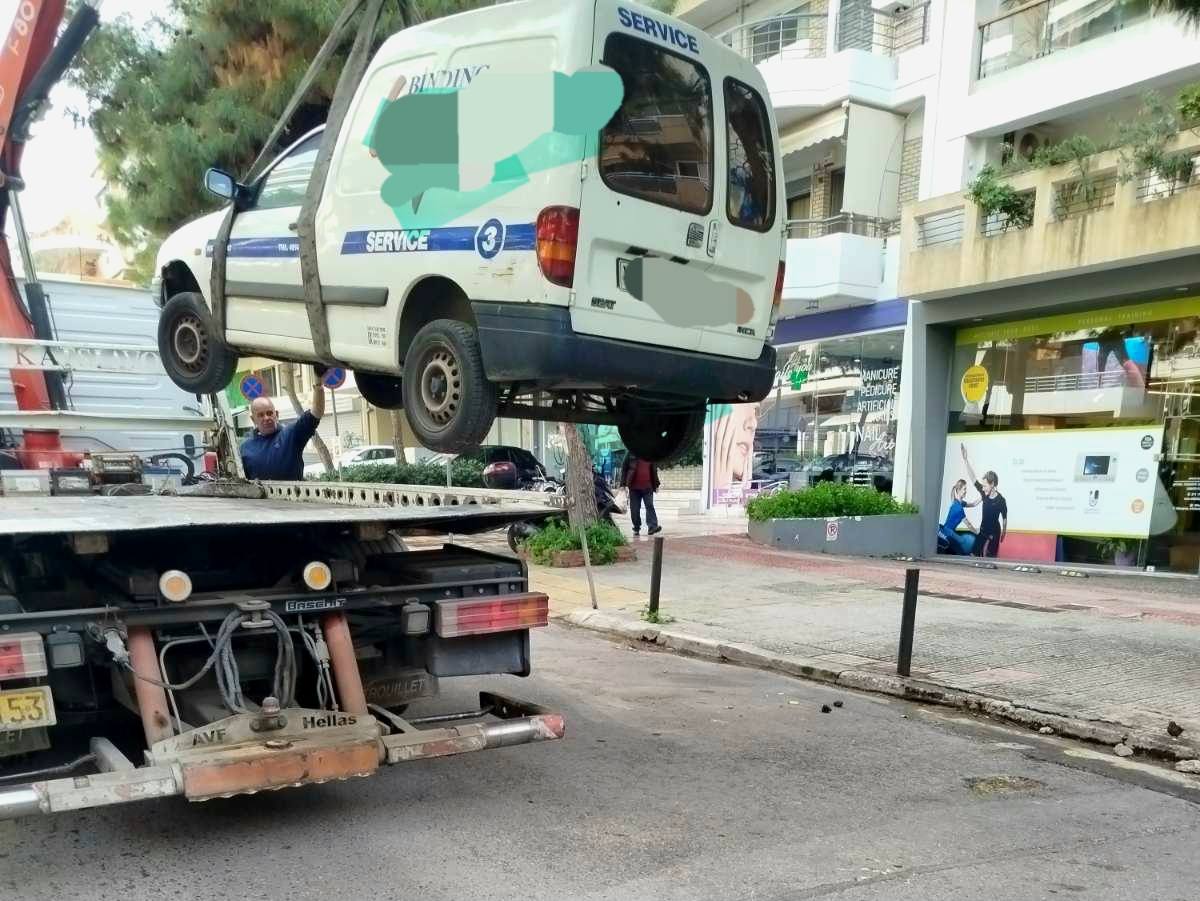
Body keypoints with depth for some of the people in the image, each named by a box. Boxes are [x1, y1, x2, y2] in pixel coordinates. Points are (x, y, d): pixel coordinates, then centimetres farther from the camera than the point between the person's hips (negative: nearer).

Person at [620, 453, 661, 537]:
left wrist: (656, 484, 16)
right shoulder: (631, 454, 2)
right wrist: (623, 484, -3)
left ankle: (652, 527, -16)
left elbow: (654, 470, 18)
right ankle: (636, 528, 13)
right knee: (634, 509, 3)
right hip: (634, 487, -1)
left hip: (647, 487, 1)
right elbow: (624, 469, 3)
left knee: (650, 506, -10)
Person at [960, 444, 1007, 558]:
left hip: (995, 531, -4)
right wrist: (965, 460, -21)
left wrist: (1004, 533, 1)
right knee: (976, 553, 3)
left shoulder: (1001, 500, -20)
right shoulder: (984, 494, -10)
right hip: (983, 529, 4)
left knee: (991, 556, 3)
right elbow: (973, 478, -14)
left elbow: (1004, 518, -7)